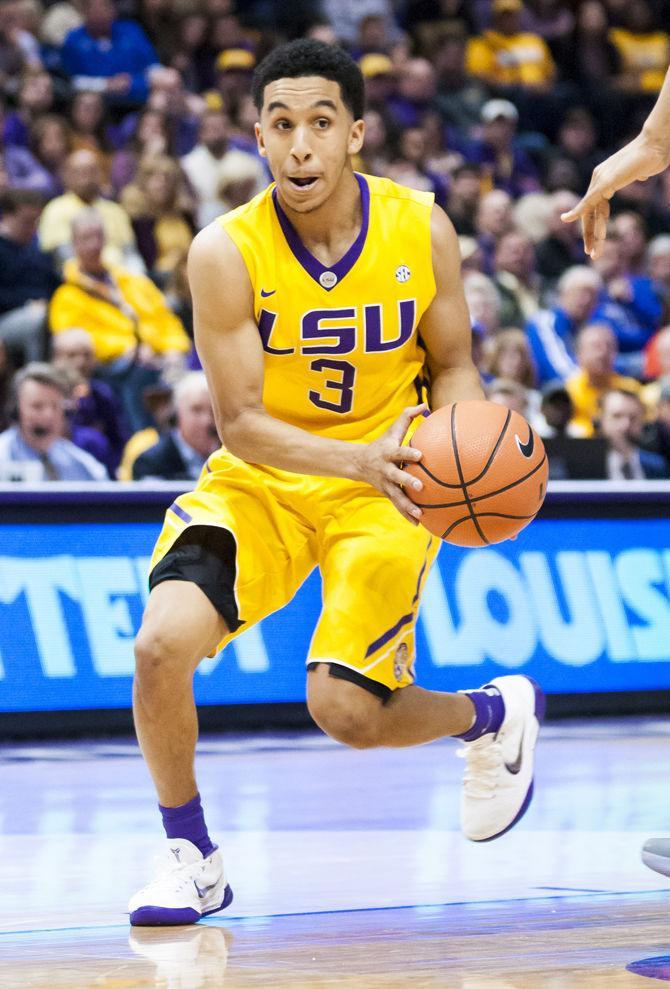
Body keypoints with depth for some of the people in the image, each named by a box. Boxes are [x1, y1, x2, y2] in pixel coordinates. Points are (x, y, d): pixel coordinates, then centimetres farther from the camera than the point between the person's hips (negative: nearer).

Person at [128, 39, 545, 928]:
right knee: (161, 644, -24)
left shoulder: (421, 228, -12)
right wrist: (359, 457, -34)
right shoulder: (226, 252, -18)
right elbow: (241, 424, -18)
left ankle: (493, 715, 23)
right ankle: (191, 857, -1)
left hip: (382, 488, 0)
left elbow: (453, 366, 2)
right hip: (259, 481, 0)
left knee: (344, 710, -13)